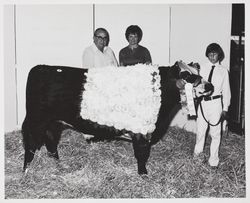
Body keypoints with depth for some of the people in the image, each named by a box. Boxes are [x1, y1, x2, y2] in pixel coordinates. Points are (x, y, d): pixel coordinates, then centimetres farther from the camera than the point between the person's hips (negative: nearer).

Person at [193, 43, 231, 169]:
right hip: (202, 102, 2)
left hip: (215, 103, -2)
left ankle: (213, 160, 14)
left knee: (215, 133, 2)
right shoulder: (203, 68, 6)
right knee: (200, 130, 11)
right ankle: (198, 152, 33)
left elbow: (226, 90, 4)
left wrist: (225, 108, 1)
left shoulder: (223, 71, 2)